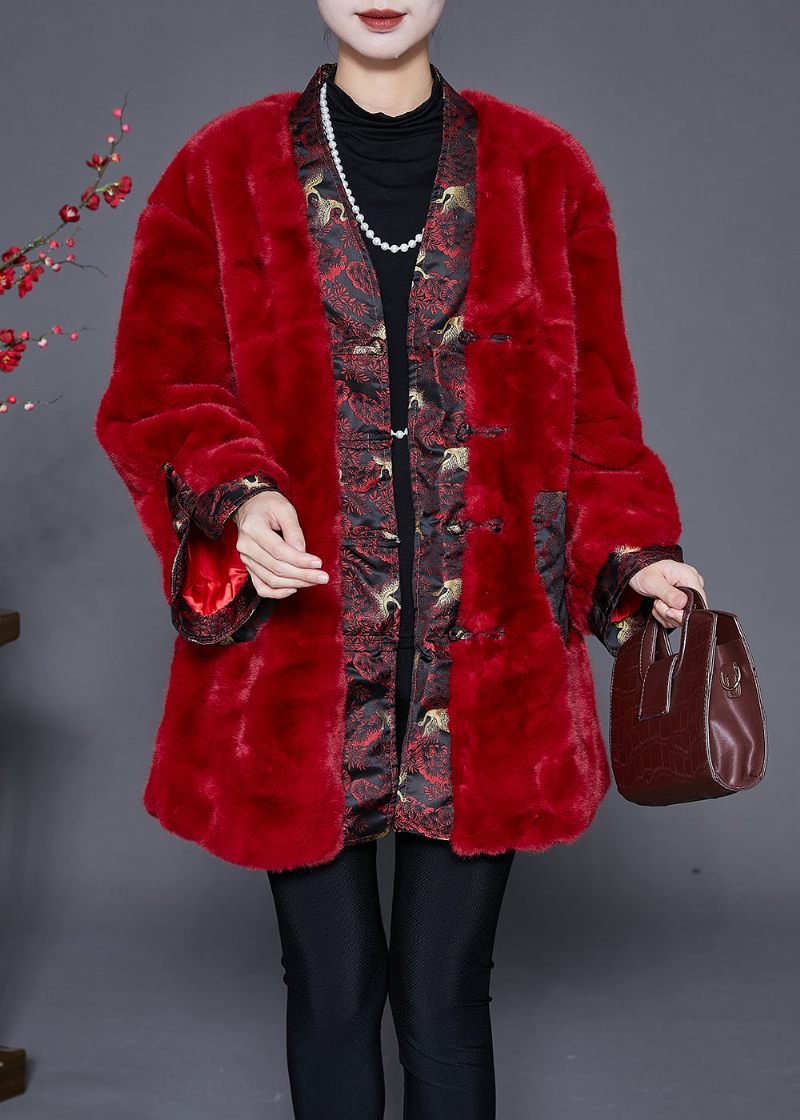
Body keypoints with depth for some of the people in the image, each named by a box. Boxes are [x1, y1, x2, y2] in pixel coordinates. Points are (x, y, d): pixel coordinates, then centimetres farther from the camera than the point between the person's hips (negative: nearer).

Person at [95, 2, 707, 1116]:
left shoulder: (543, 171, 8)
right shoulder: (221, 174, 4)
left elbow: (592, 409, 10)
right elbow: (154, 398, 2)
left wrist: (636, 554, -5)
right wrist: (237, 498, -18)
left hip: (483, 671, 1)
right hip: (299, 674, 0)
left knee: (447, 995, 9)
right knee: (332, 989, 10)